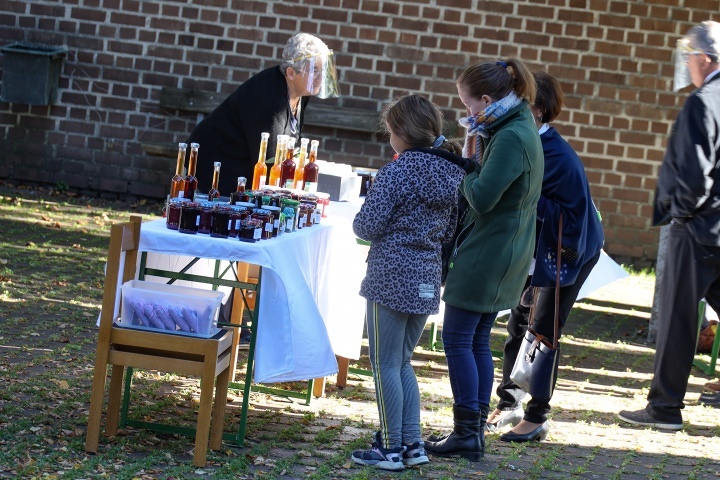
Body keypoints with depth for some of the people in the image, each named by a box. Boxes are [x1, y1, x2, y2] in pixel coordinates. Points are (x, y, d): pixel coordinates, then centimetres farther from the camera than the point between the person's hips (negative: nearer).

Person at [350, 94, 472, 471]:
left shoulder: (396, 172, -15)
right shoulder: (453, 173, 6)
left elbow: (367, 226, -14)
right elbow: (449, 230, 12)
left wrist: (358, 221, 7)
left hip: (392, 277, -7)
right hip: (427, 280, 7)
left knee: (385, 364, 3)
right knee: (402, 362, 18)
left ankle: (390, 449, 5)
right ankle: (411, 444, 17)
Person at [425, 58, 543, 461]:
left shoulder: (511, 138, -20)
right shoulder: (522, 130, 12)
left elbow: (482, 197, -24)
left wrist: (469, 160, -9)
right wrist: (474, 152, 1)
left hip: (486, 254, -10)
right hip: (507, 254, 10)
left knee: (458, 338, -4)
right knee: (478, 340, 13)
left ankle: (467, 434, -1)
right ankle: (476, 429, 17)